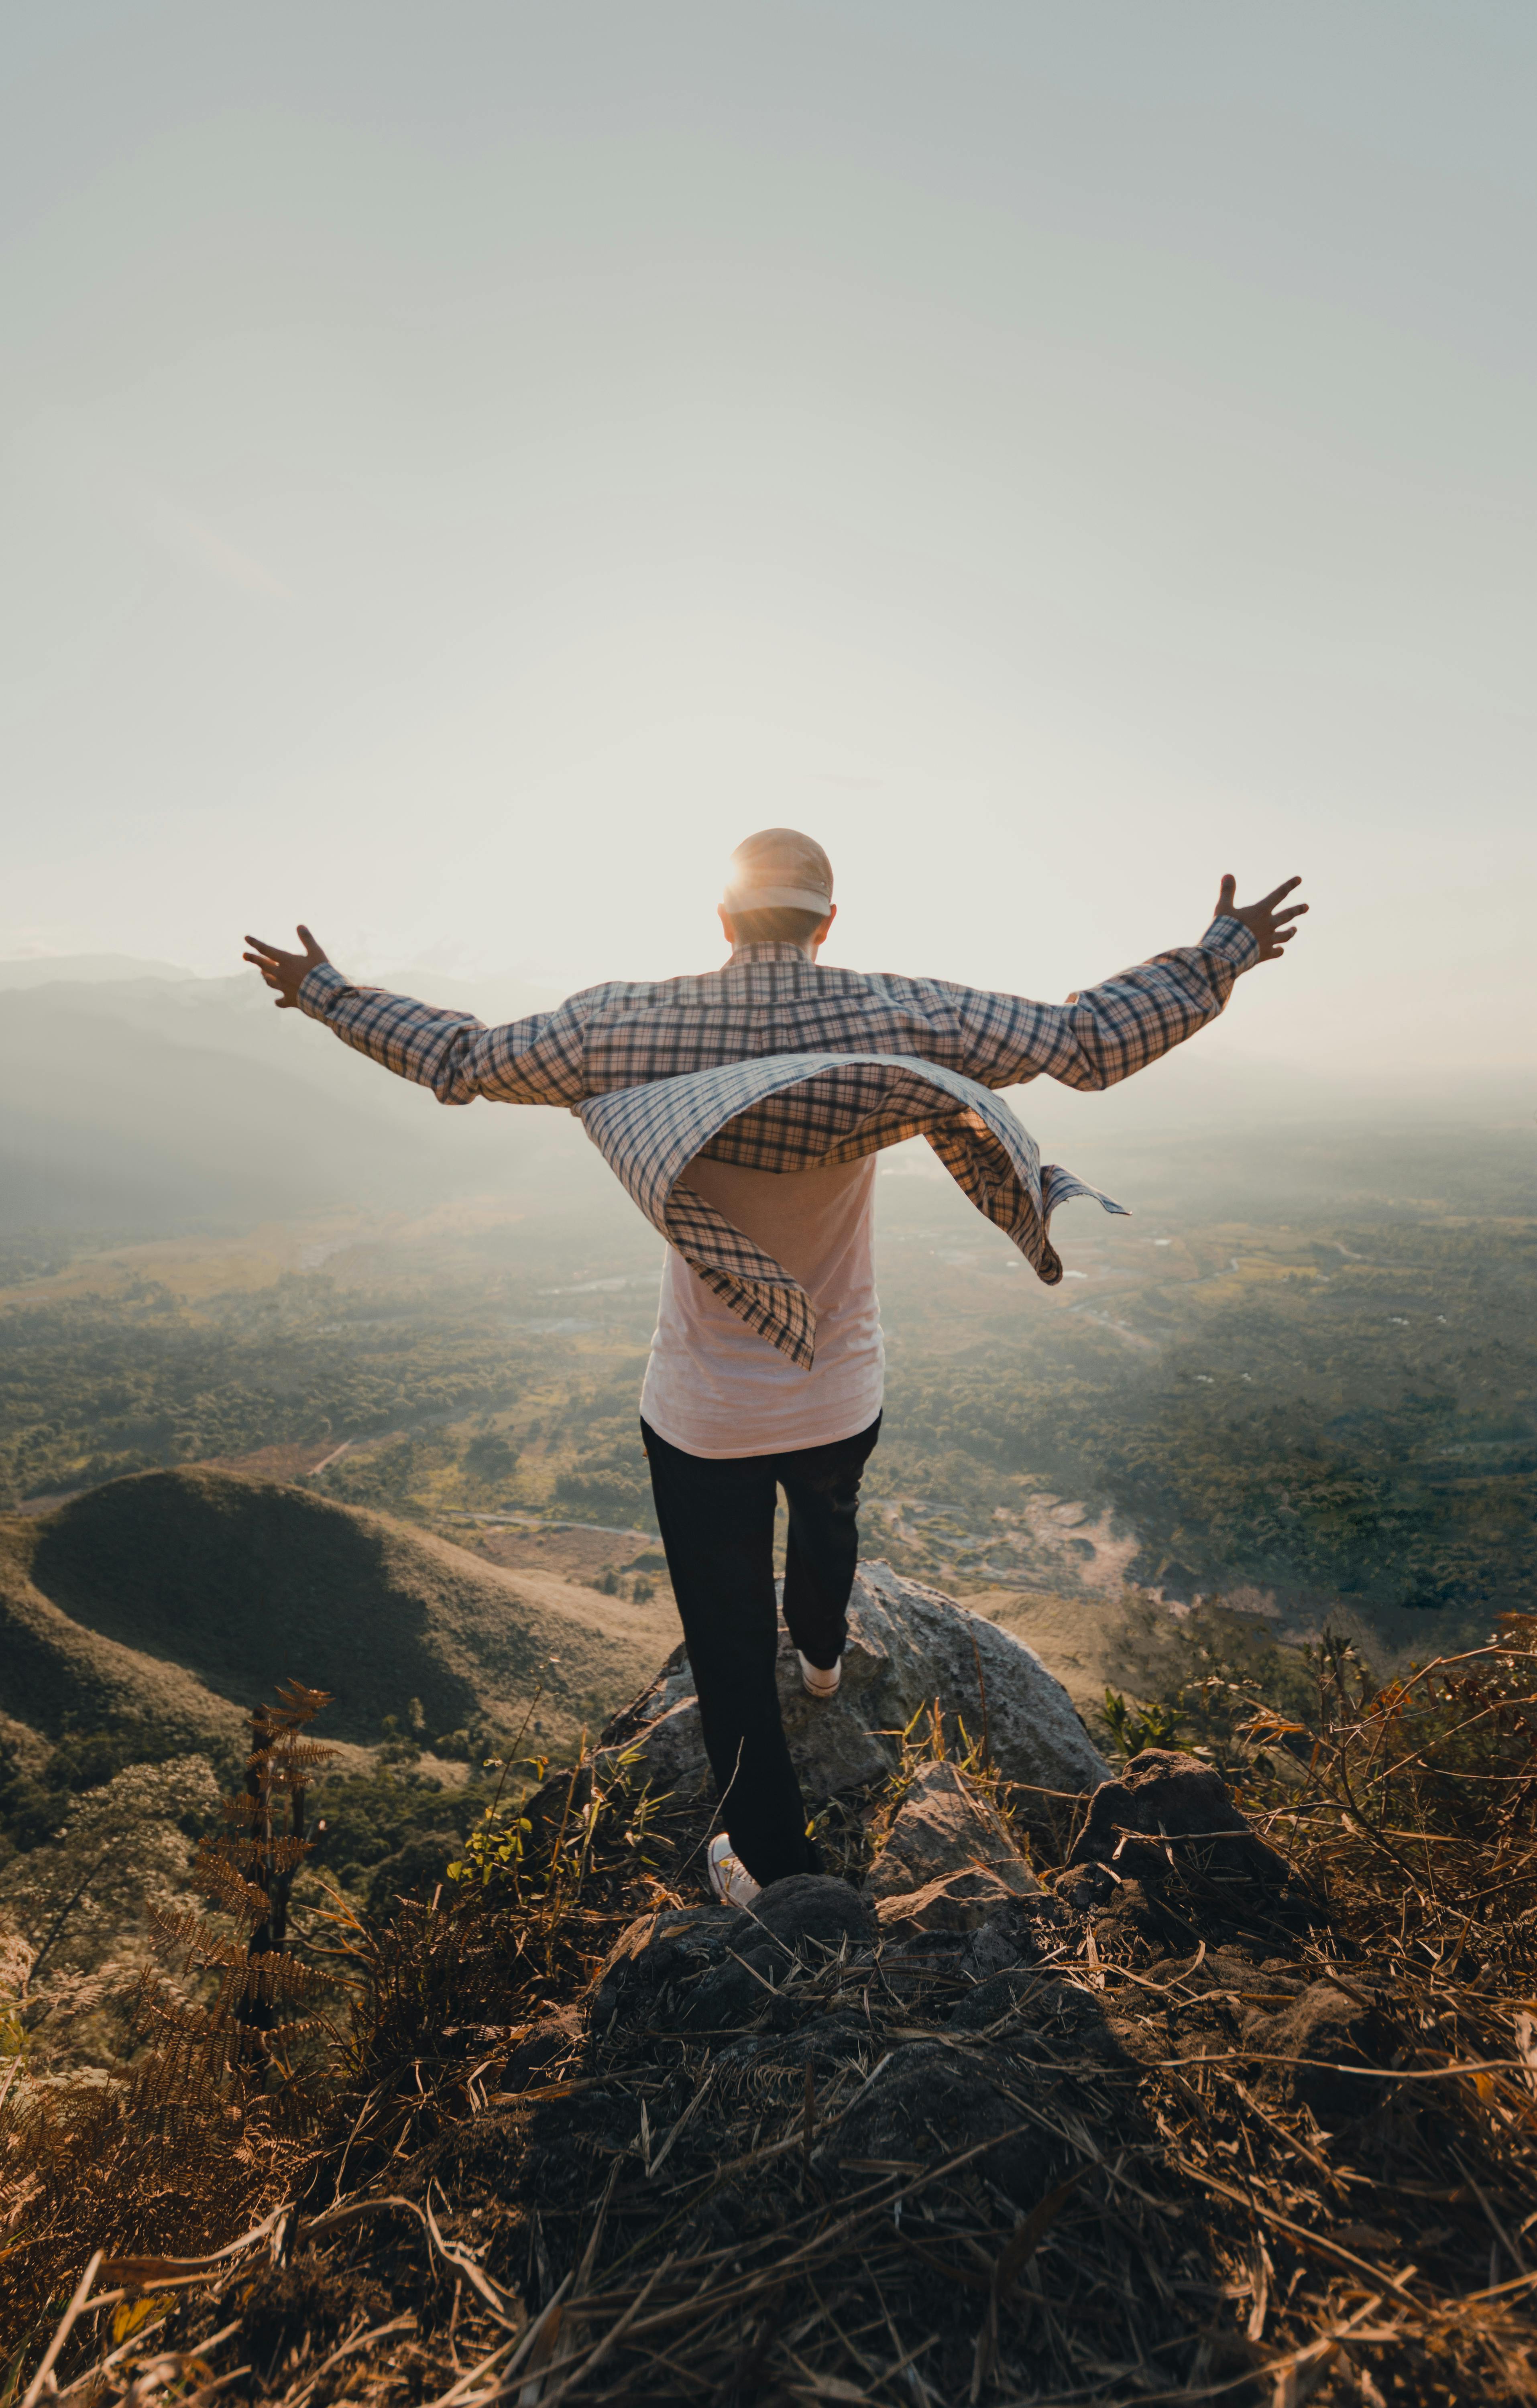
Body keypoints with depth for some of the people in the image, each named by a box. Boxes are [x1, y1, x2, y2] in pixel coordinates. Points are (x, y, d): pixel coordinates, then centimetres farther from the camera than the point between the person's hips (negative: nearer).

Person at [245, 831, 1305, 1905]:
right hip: (842, 1395, 2)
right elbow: (1093, 1040, -11)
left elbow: (460, 1060, -2)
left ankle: (770, 1862, 37)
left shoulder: (628, 1023, -13)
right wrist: (1223, 954, 4)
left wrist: (325, 990, 14)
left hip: (701, 1411, -1)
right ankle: (823, 1653, 67)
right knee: (829, 1520, 36)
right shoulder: (899, 1016, -14)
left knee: (729, 1643, 17)